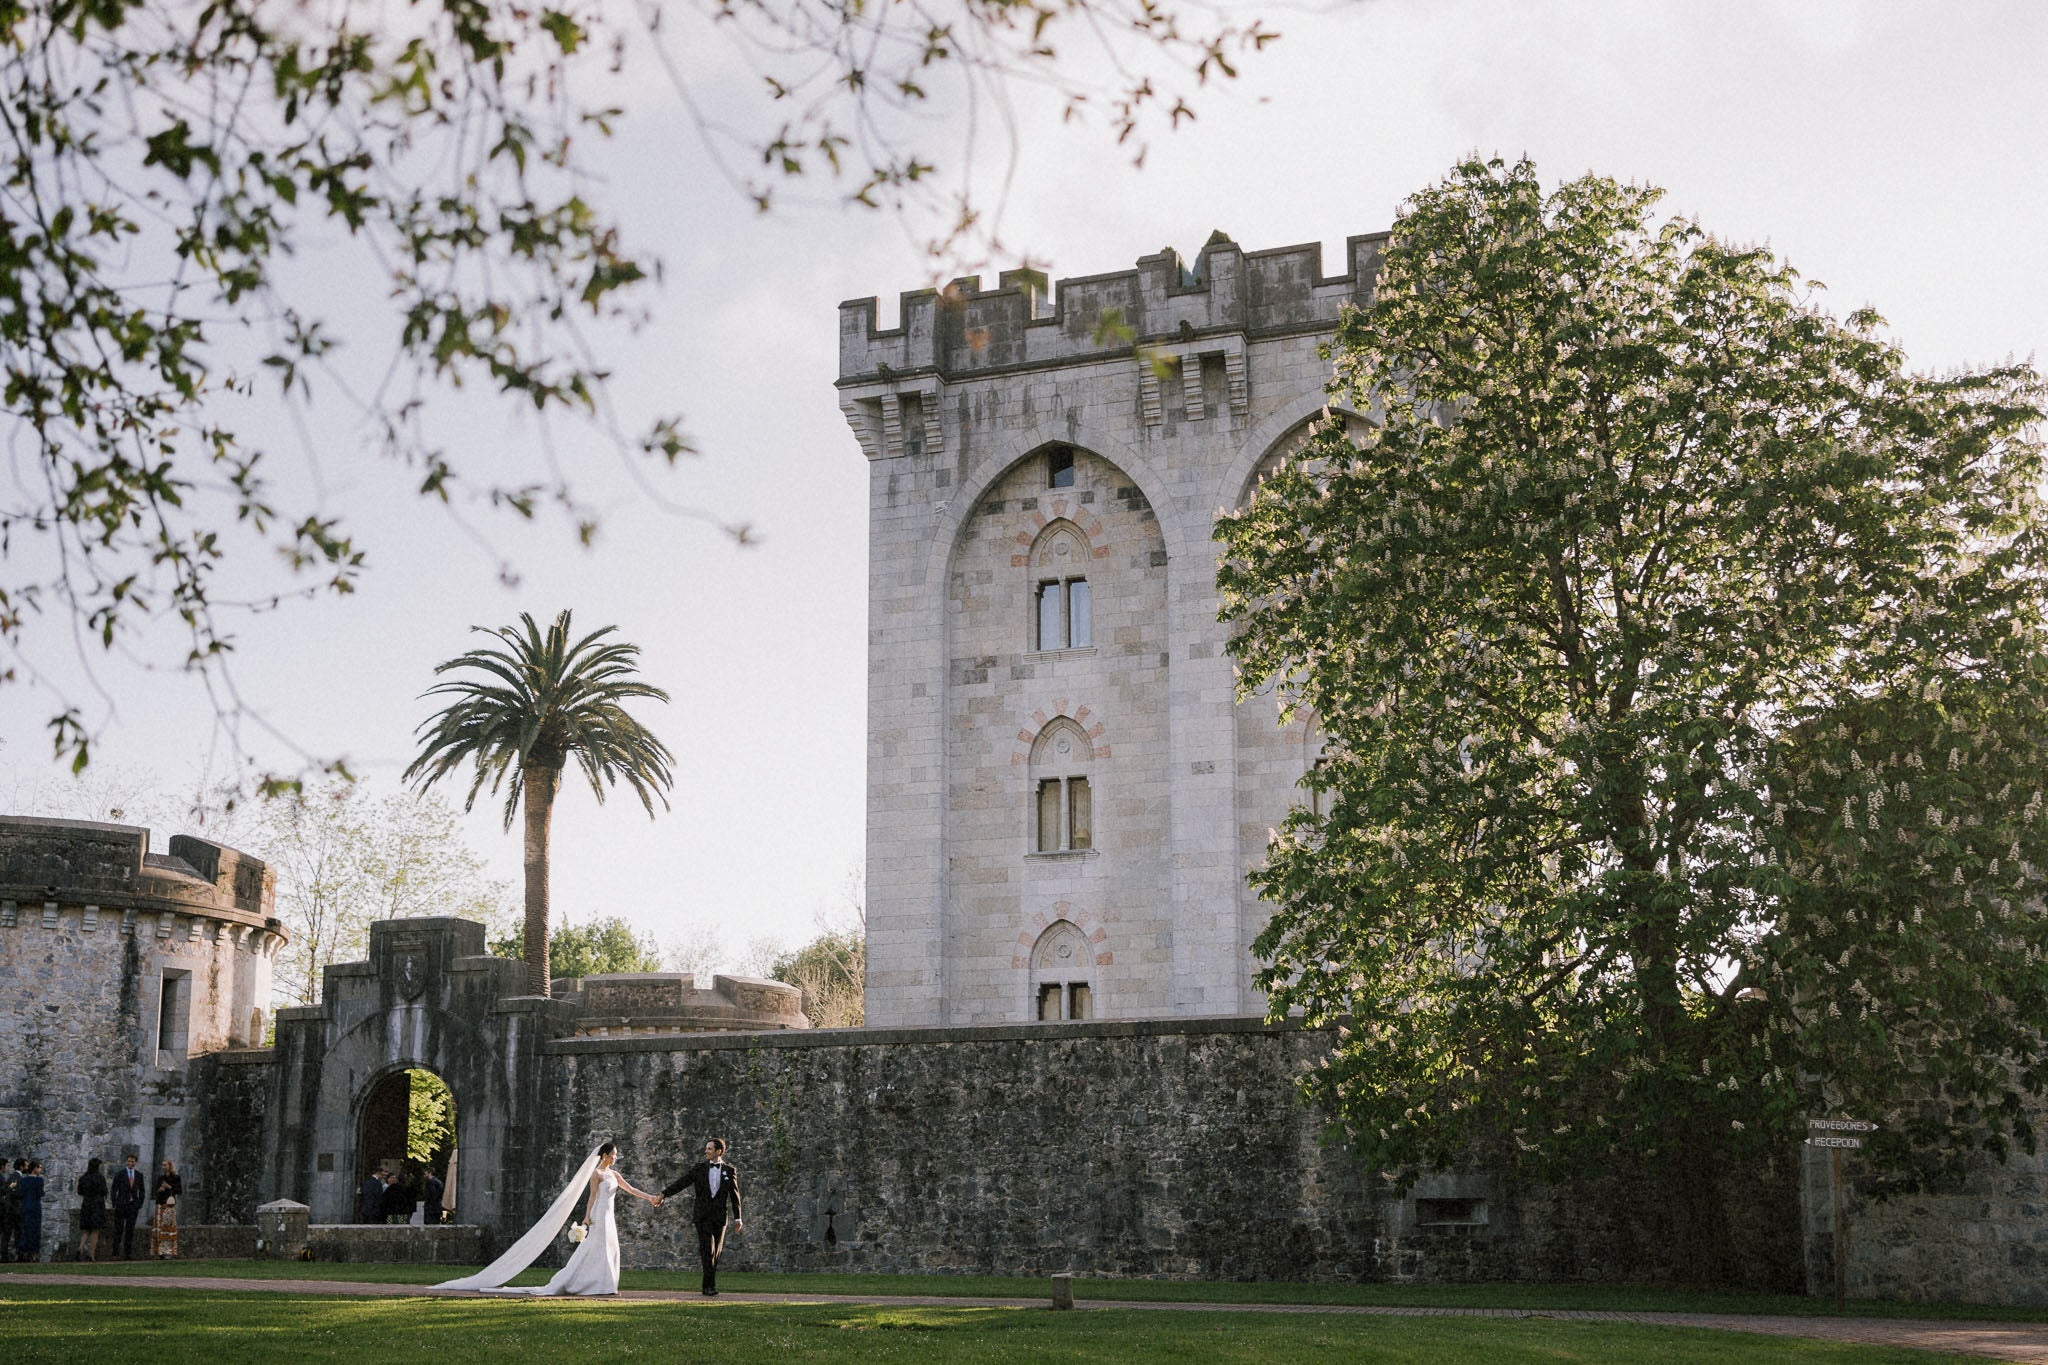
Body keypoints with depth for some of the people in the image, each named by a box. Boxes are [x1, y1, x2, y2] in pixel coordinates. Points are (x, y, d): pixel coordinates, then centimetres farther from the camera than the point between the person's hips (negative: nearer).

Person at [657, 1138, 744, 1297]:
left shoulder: (729, 1171, 4)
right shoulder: (699, 1168, 4)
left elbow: (735, 1196, 5)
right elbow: (680, 1183, 1)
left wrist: (737, 1218, 1)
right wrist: (663, 1195, -7)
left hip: (719, 1217, 1)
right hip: (702, 1216, -1)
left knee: (716, 1252, 4)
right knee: (707, 1250, -11)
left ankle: (707, 1286, 13)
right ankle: (710, 1285, -11)